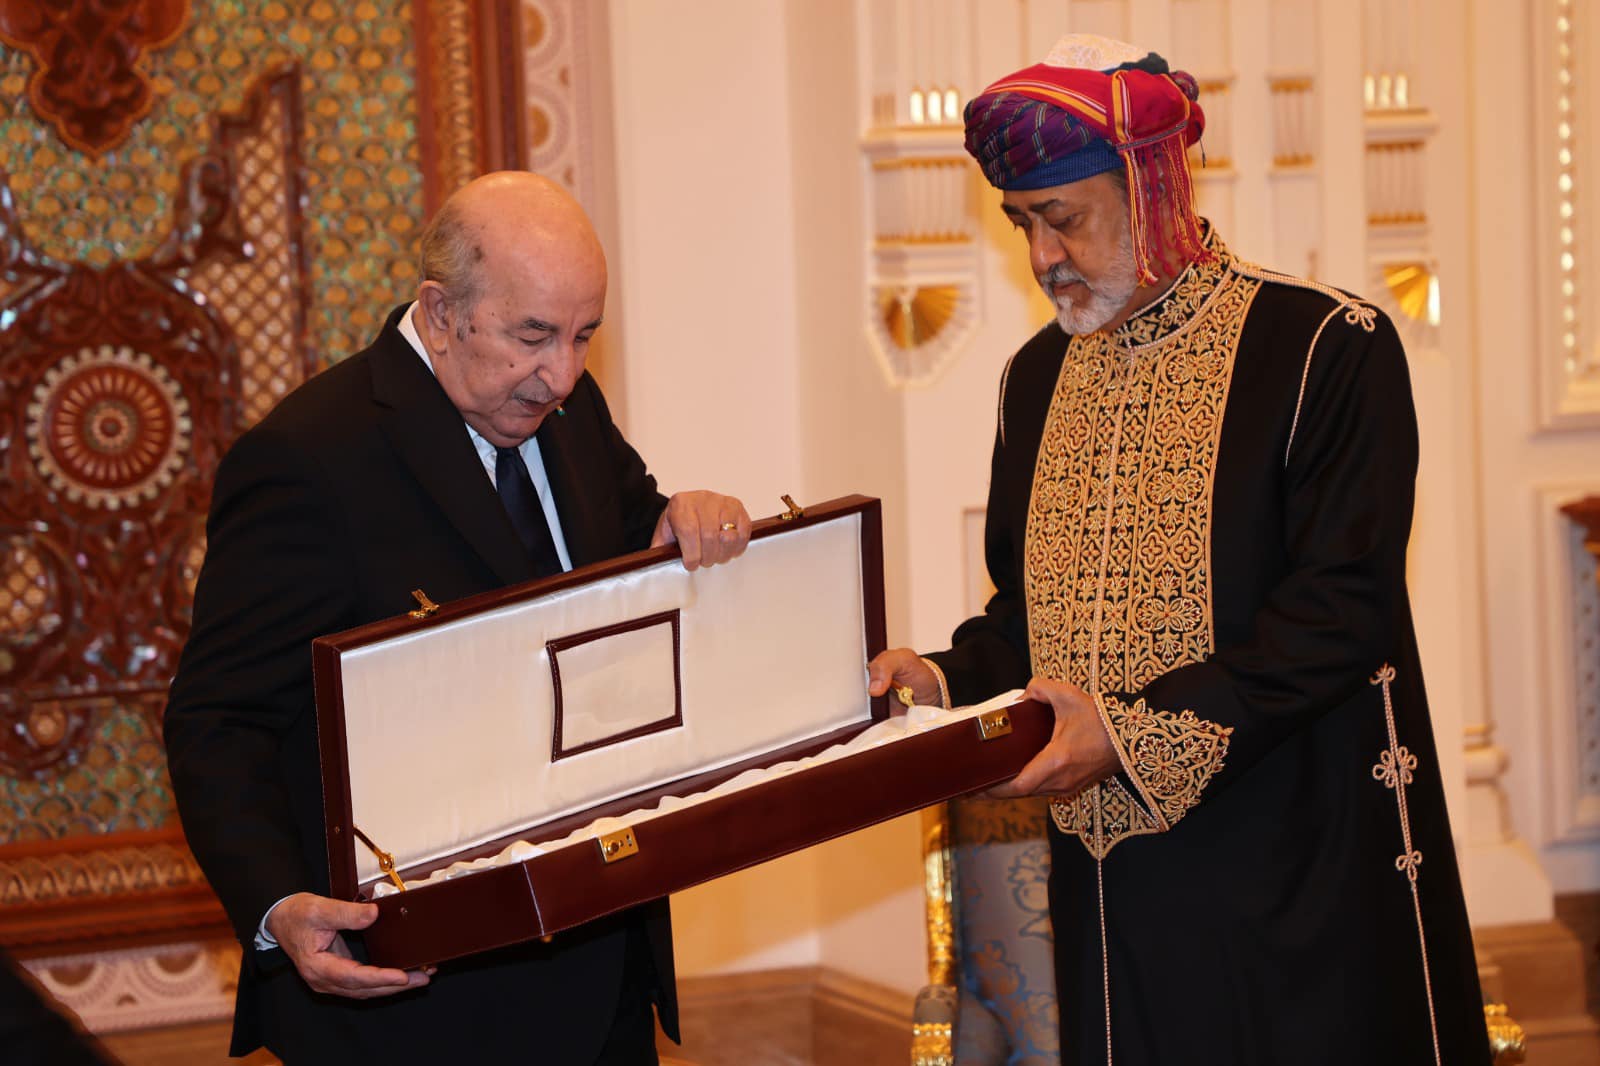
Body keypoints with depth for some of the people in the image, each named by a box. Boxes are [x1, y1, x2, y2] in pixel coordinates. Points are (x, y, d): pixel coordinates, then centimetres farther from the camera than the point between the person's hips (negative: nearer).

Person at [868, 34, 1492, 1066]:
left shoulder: (1324, 348, -10)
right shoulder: (1039, 376, 12)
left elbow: (1341, 611, -17)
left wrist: (1135, 730, -22)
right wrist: (944, 682, -3)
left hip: (1297, 873, -5)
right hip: (1111, 865, 6)